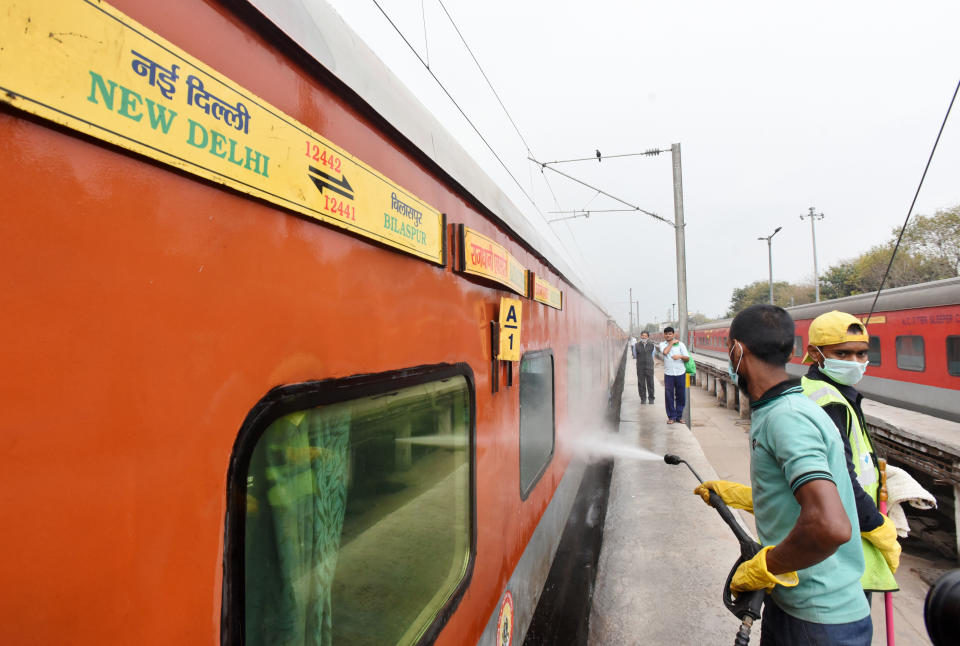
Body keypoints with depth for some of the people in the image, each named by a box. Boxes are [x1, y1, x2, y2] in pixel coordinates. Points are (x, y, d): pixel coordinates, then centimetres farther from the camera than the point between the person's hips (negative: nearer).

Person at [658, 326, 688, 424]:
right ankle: (671, 416, 11)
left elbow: (687, 358, 3)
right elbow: (665, 352, -14)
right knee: (669, 396, 0)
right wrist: (671, 343, -4)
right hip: (668, 374, 0)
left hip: (680, 373, 0)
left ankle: (679, 416, 19)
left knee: (681, 395, 5)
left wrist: (680, 356, -16)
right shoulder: (662, 344, 7)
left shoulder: (680, 344, 5)